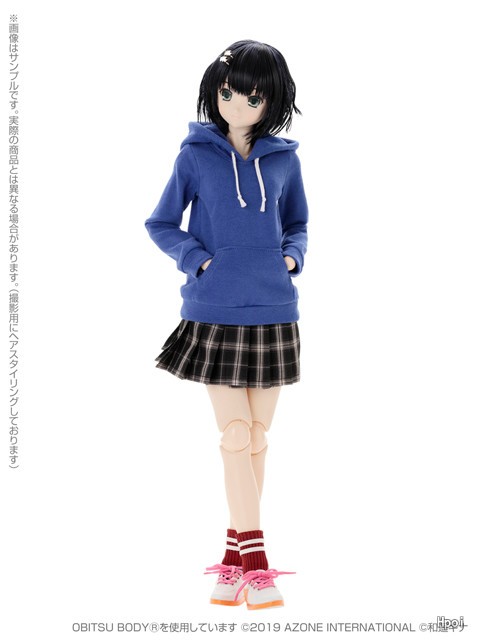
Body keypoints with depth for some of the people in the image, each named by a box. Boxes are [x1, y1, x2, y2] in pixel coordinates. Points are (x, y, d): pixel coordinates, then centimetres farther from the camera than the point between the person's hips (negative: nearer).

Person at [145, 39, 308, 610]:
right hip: (216, 313, -3)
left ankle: (235, 554, 20)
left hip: (272, 312, 3)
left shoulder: (284, 159, 7)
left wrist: (291, 257, -1)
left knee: (257, 436, 8)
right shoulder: (196, 154, 1)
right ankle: (254, 562, -2)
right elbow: (160, 225, 6)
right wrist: (199, 259, -9)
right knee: (235, 434, -6)